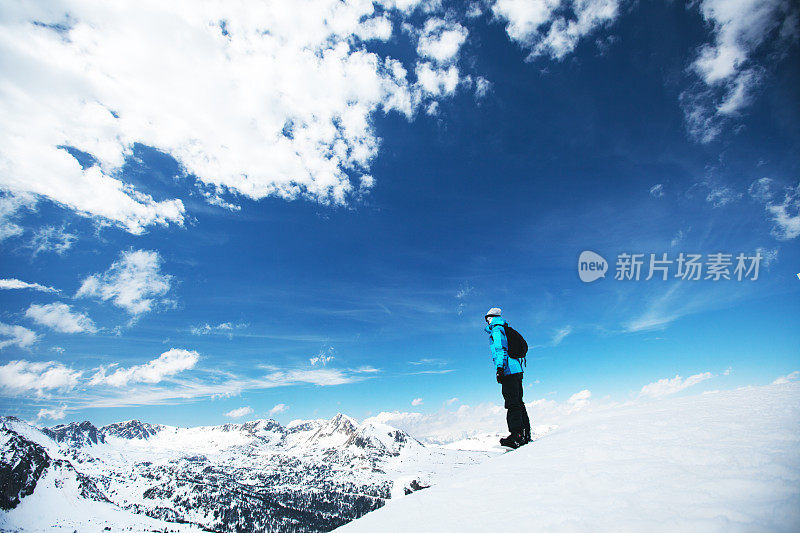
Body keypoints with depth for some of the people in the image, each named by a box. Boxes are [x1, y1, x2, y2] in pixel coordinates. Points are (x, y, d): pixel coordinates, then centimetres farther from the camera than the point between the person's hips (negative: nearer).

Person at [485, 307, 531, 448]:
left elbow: (501, 349, -17)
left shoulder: (496, 330, -3)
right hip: (517, 370, 9)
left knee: (512, 403, -12)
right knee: (519, 402, 10)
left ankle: (517, 435, -14)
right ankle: (526, 435, 13)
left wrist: (500, 368, -24)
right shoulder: (505, 330, 24)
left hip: (509, 371, -9)